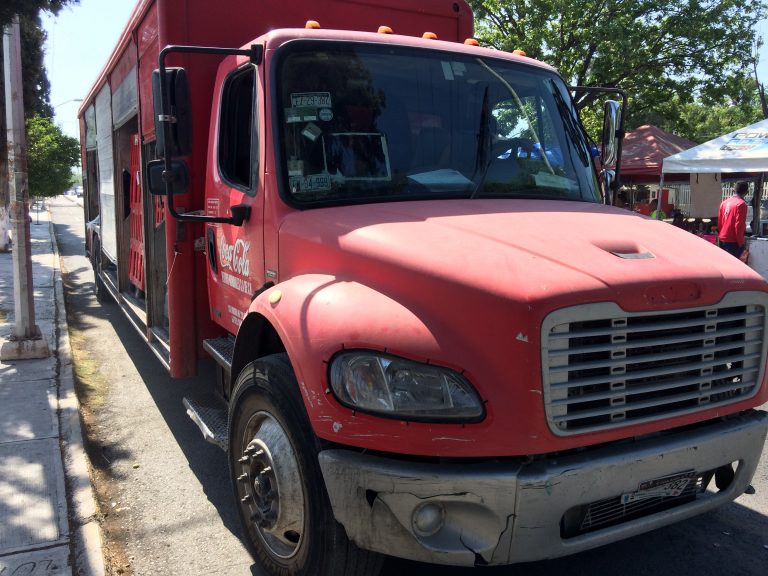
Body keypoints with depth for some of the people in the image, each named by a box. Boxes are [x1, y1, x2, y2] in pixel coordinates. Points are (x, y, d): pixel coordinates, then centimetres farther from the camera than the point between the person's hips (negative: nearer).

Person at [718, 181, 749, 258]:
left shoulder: (725, 202, 8)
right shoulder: (741, 204, -14)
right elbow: (739, 225, -17)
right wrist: (740, 242, -12)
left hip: (722, 239, 7)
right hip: (733, 241, -7)